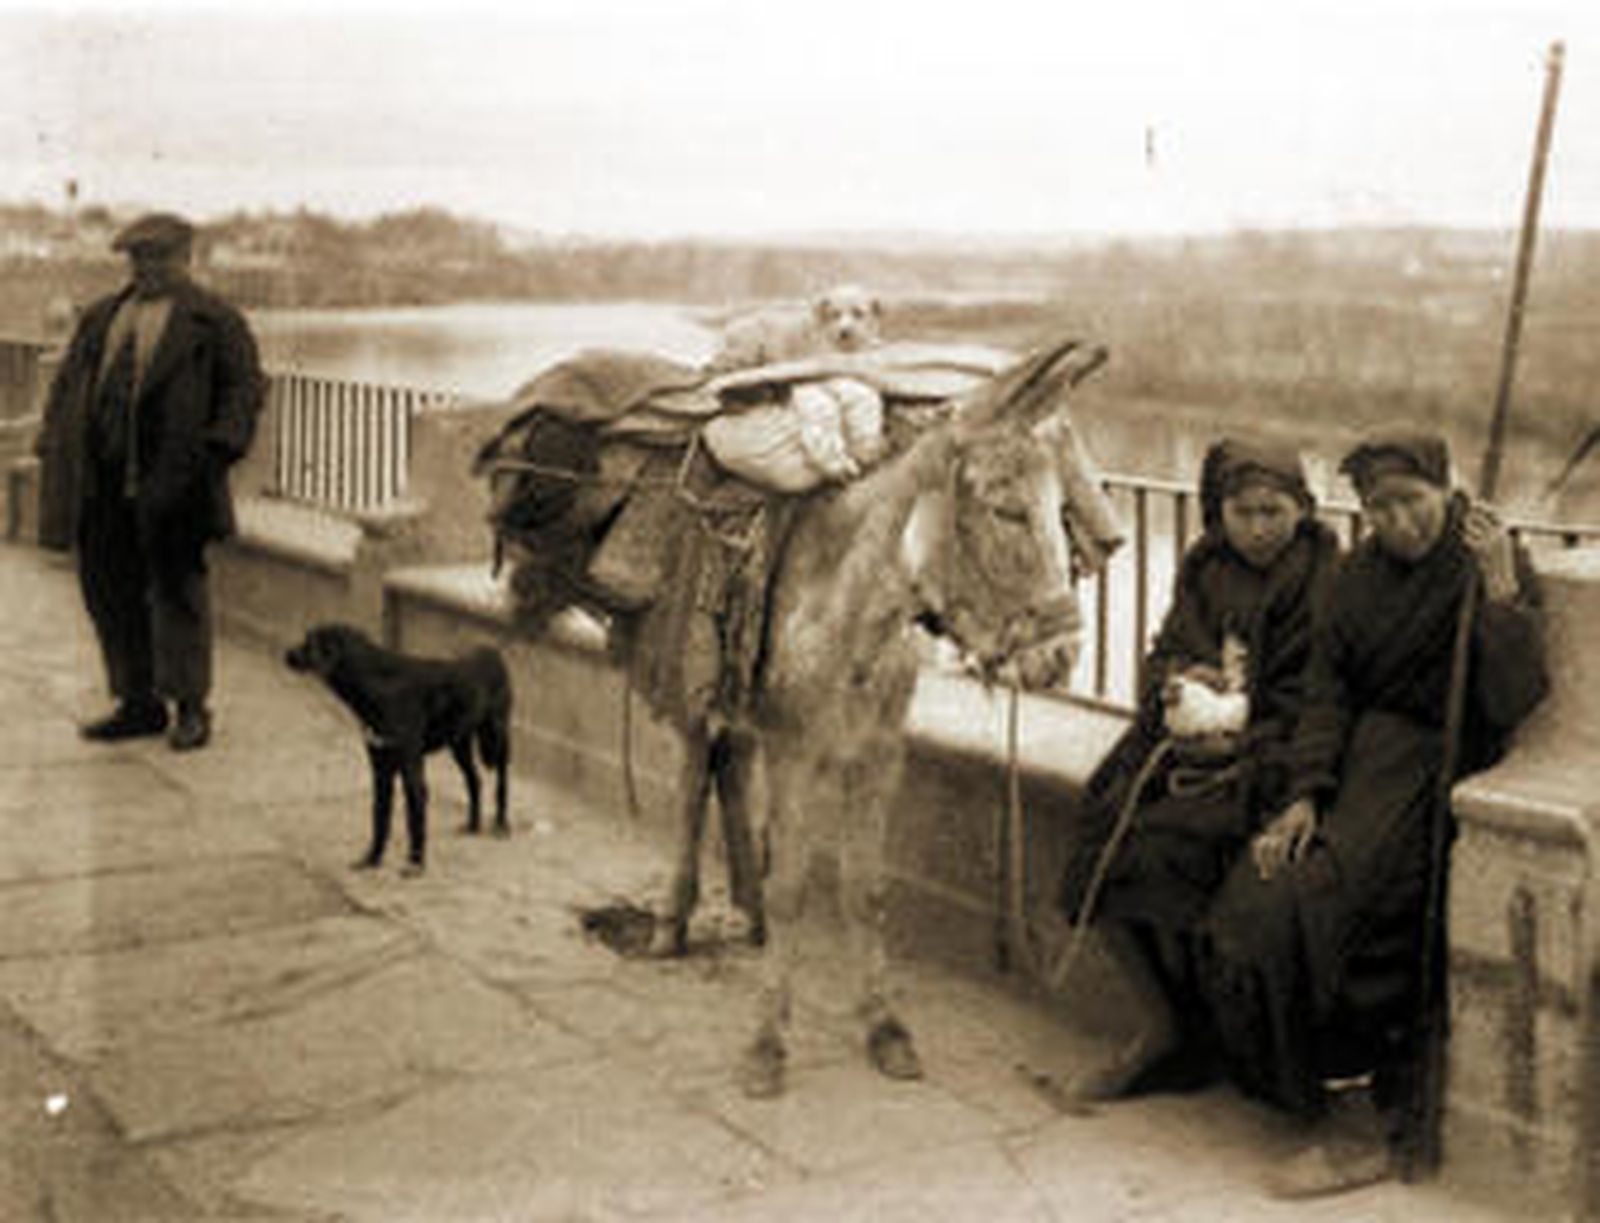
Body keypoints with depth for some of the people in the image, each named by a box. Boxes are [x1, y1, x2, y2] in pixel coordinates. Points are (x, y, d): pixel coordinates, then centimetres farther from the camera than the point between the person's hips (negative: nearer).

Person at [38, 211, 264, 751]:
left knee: (176, 586, -2)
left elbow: (245, 384, -4)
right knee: (109, 588, 8)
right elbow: (69, 377, 22)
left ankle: (190, 708, 8)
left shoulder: (213, 319, 2)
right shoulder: (102, 316, 20)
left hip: (169, 478, -6)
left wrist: (220, 447, -16)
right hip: (103, 478, 6)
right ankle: (138, 704, 18)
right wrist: (58, 440, 9)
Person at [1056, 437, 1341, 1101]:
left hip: (1266, 755, -6)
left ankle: (1182, 1035, -6)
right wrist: (1178, 681, -7)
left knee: (1164, 846, -26)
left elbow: (1314, 705, -9)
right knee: (1104, 840, -16)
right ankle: (1160, 1025, -3)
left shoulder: (1325, 581, -5)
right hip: (1190, 741, 6)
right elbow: (1165, 653, 16)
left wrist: (1239, 742, -19)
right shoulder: (1204, 566, 12)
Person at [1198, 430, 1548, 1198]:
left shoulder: (1496, 568, -5)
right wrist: (1305, 795, -6)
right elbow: (1327, 694, 8)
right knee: (1250, 900, -14)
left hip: (1435, 771, -6)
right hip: (1360, 760, 6)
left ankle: (1357, 1131, -14)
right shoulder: (1359, 575, 11)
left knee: (1318, 906, -24)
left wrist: (1502, 595, -26)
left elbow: (1513, 702, -15)